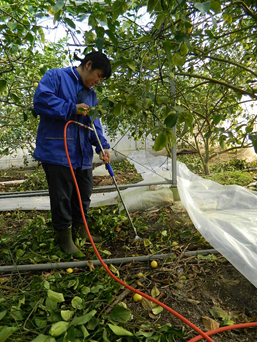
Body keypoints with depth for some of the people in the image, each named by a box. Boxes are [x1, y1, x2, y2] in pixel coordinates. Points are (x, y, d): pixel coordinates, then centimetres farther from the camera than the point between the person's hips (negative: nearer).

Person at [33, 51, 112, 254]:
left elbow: (94, 123, 11)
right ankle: (65, 236, 22)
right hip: (57, 152, -7)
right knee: (62, 197, 3)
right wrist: (72, 109, -17)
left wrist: (102, 146, -5)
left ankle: (80, 228, 37)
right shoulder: (56, 76, -3)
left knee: (84, 194, 16)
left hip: (83, 153, 7)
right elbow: (41, 99, -19)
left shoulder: (91, 93, 16)